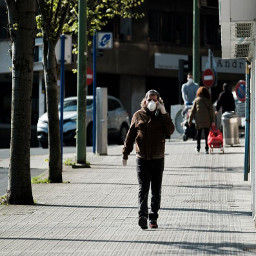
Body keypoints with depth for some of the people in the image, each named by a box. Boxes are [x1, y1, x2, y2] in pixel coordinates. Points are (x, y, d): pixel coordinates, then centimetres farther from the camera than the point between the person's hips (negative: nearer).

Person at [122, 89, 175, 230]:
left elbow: (170, 130, -11)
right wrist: (125, 154, 7)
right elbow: (130, 136, 9)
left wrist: (163, 113, -14)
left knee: (156, 191, 6)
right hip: (142, 159, -1)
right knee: (143, 188, -13)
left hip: (158, 159, 1)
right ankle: (142, 215, -25)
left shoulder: (162, 116, 5)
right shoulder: (138, 115, 6)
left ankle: (153, 218, 15)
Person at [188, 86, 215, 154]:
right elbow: (211, 111, -2)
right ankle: (206, 149, 0)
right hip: (207, 121, -1)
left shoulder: (196, 100, 2)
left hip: (199, 120, 1)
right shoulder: (208, 101, 1)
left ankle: (198, 148, 14)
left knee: (199, 134, 12)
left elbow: (193, 111, 2)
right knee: (206, 134, 3)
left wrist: (190, 120, 6)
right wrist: (213, 121, -1)